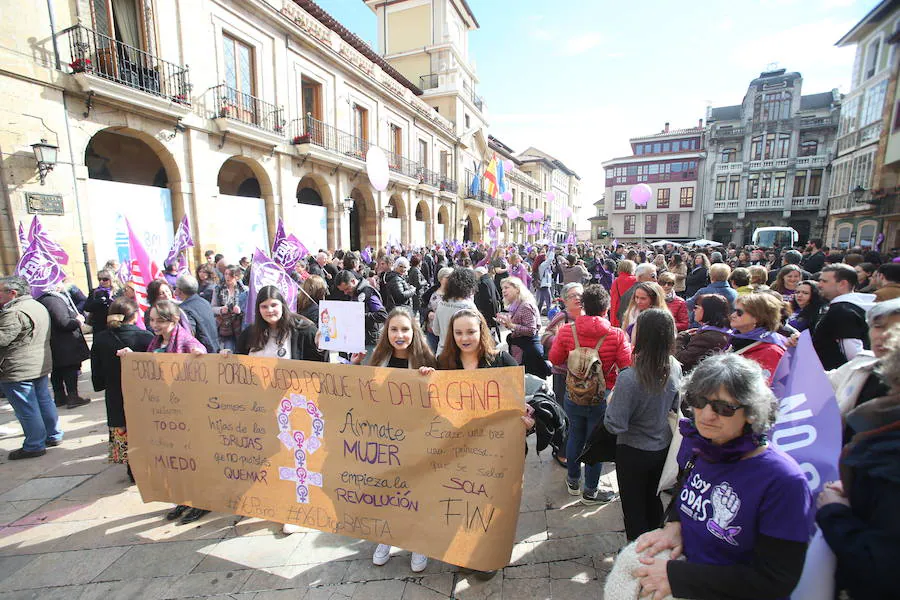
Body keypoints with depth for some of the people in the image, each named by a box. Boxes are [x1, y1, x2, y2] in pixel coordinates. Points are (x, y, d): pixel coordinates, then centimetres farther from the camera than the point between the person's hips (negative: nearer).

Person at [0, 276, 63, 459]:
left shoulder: (15, 313, -19)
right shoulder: (39, 306, 12)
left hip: (18, 371, -9)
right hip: (41, 365, 9)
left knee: (27, 410, 1)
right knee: (44, 402, 17)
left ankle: (34, 446, 10)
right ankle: (53, 435, 27)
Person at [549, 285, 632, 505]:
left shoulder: (566, 331, -12)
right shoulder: (617, 335, -16)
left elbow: (555, 361, -4)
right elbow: (628, 367, -13)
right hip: (603, 397, -2)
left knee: (575, 436, 21)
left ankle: (573, 481, 41)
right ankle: (590, 491, 31)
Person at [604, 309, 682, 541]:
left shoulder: (629, 378, -33)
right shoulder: (675, 368, -13)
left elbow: (615, 425, -27)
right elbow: (676, 407, 2)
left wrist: (610, 402, -10)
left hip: (633, 451, -6)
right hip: (663, 448, 6)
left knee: (634, 507, 17)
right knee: (653, 500, 29)